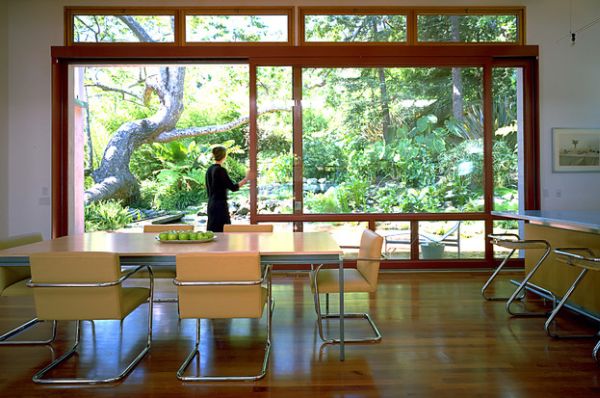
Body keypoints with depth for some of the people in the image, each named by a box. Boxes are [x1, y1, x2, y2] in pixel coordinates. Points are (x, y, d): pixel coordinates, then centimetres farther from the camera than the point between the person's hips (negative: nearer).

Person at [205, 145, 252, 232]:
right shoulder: (221, 170, -15)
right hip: (220, 205, -9)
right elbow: (233, 188, -16)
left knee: (212, 232, 10)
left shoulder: (209, 169, 11)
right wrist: (246, 179, -8)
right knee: (222, 231, -7)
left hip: (211, 205, 9)